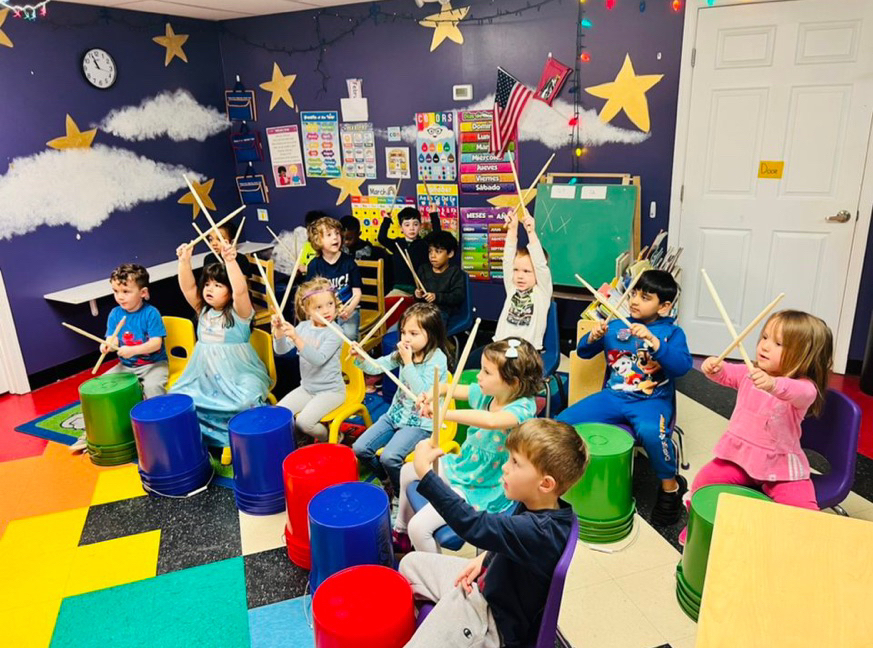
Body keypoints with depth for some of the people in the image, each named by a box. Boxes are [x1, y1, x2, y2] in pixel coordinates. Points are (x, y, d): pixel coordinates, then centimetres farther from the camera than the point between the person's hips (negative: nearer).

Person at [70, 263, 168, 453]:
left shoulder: (151, 313, -14)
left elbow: (156, 343, -19)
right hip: (126, 365, 6)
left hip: (154, 364, -6)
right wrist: (108, 344, -23)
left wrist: (133, 350, -32)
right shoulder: (115, 314, 3)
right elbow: (112, 337, 1)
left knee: (152, 386, -35)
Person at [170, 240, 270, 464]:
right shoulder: (203, 310, 9)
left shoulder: (239, 312, -8)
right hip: (204, 376, 6)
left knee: (244, 403, -32)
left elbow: (240, 290, -28)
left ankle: (234, 438, -5)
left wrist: (230, 261, -38)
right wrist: (184, 261, -17)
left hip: (237, 375, -6)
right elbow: (187, 287, -3)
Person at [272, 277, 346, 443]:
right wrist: (279, 331, -27)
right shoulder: (303, 327, -1)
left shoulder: (334, 333, -17)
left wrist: (296, 338, -39)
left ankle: (331, 439, 7)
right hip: (306, 388, 6)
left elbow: (318, 359, -29)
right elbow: (281, 350, -7)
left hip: (330, 391, -6)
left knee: (304, 421, -22)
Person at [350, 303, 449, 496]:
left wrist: (408, 363, -25)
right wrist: (361, 358, -19)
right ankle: (388, 481, 21)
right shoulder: (403, 352, 2)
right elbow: (376, 366, 1)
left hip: (421, 422, -7)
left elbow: (422, 392, -24)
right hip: (396, 413, 7)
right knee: (360, 448, -3)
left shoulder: (437, 359, -17)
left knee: (389, 457, -26)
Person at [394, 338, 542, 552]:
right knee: (407, 471, 27)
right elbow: (448, 388, 4)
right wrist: (430, 396, -19)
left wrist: (443, 413, -46)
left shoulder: (523, 408, -29)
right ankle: (401, 533, 47)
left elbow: (491, 421, -50)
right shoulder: (485, 393, -8)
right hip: (462, 465, 9)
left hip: (482, 489, -9)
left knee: (419, 527, -20)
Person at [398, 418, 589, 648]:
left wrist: (424, 470, -40)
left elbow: (471, 524, -43)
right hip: (487, 581, 9)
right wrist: (484, 558, -4)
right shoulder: (534, 505, -9)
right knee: (410, 563, 17)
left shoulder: (538, 531, -35)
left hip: (494, 618, -9)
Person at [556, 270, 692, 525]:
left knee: (651, 432, -38)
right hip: (612, 396, 4)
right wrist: (594, 337, -9)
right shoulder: (616, 327, 9)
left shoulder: (672, 333, 0)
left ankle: (671, 486, -8)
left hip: (651, 401, -4)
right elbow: (583, 352, 13)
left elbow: (682, 366, -17)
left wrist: (653, 340, -28)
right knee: (562, 423, -14)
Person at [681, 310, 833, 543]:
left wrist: (774, 385, -60)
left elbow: (801, 394, -38)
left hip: (780, 465, -4)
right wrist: (714, 367, -27)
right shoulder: (749, 373, 3)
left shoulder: (804, 385, -16)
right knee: (704, 480, -10)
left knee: (805, 511, -21)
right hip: (739, 454, 4)